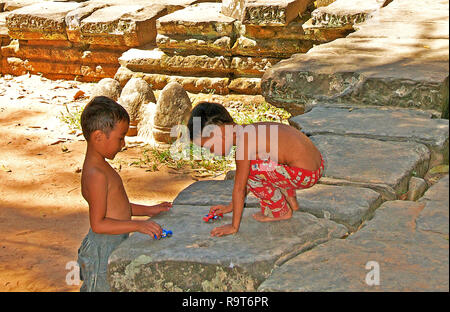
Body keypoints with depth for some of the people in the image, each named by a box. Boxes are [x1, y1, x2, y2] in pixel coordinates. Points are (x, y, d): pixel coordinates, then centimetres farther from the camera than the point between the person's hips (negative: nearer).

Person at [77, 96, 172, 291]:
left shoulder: (101, 167, 10)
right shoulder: (96, 175, -23)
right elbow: (98, 224, -25)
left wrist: (148, 210, 15)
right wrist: (138, 225, -27)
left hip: (114, 247, 10)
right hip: (102, 252, -10)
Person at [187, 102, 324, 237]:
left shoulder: (244, 142, -17)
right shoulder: (249, 130, 10)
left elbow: (239, 188, -13)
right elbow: (245, 180, 21)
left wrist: (234, 227, -5)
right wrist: (232, 206, 28)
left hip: (306, 175, -10)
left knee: (250, 167, -14)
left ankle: (281, 211, 1)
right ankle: (290, 200, 21)